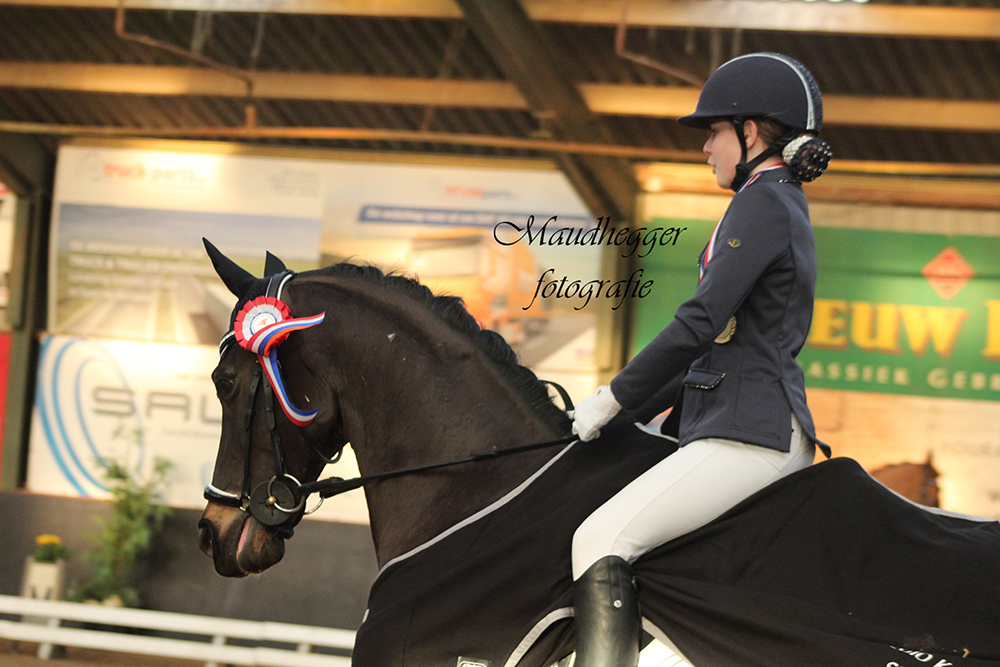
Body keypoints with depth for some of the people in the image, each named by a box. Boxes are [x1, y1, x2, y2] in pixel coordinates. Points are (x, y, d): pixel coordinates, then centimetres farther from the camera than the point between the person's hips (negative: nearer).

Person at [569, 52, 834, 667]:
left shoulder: (763, 203, -8)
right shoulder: (789, 208, 23)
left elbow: (702, 322, -17)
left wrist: (613, 401, -9)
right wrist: (635, 411, 21)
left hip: (750, 433, -11)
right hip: (770, 430, 11)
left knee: (600, 540, -24)